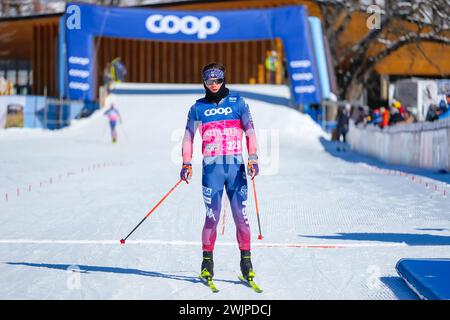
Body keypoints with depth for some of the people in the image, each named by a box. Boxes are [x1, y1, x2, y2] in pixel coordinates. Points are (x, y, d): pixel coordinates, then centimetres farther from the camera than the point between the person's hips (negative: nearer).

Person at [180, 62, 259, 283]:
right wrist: (186, 163, -3)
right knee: (212, 216, -5)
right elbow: (188, 137, 10)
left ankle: (246, 261, 4)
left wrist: (253, 158, -9)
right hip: (212, 168, 0)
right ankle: (207, 261, 4)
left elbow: (250, 131, 3)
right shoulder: (198, 108, 11)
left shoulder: (237, 102, 8)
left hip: (236, 166, 0)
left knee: (241, 215, -2)